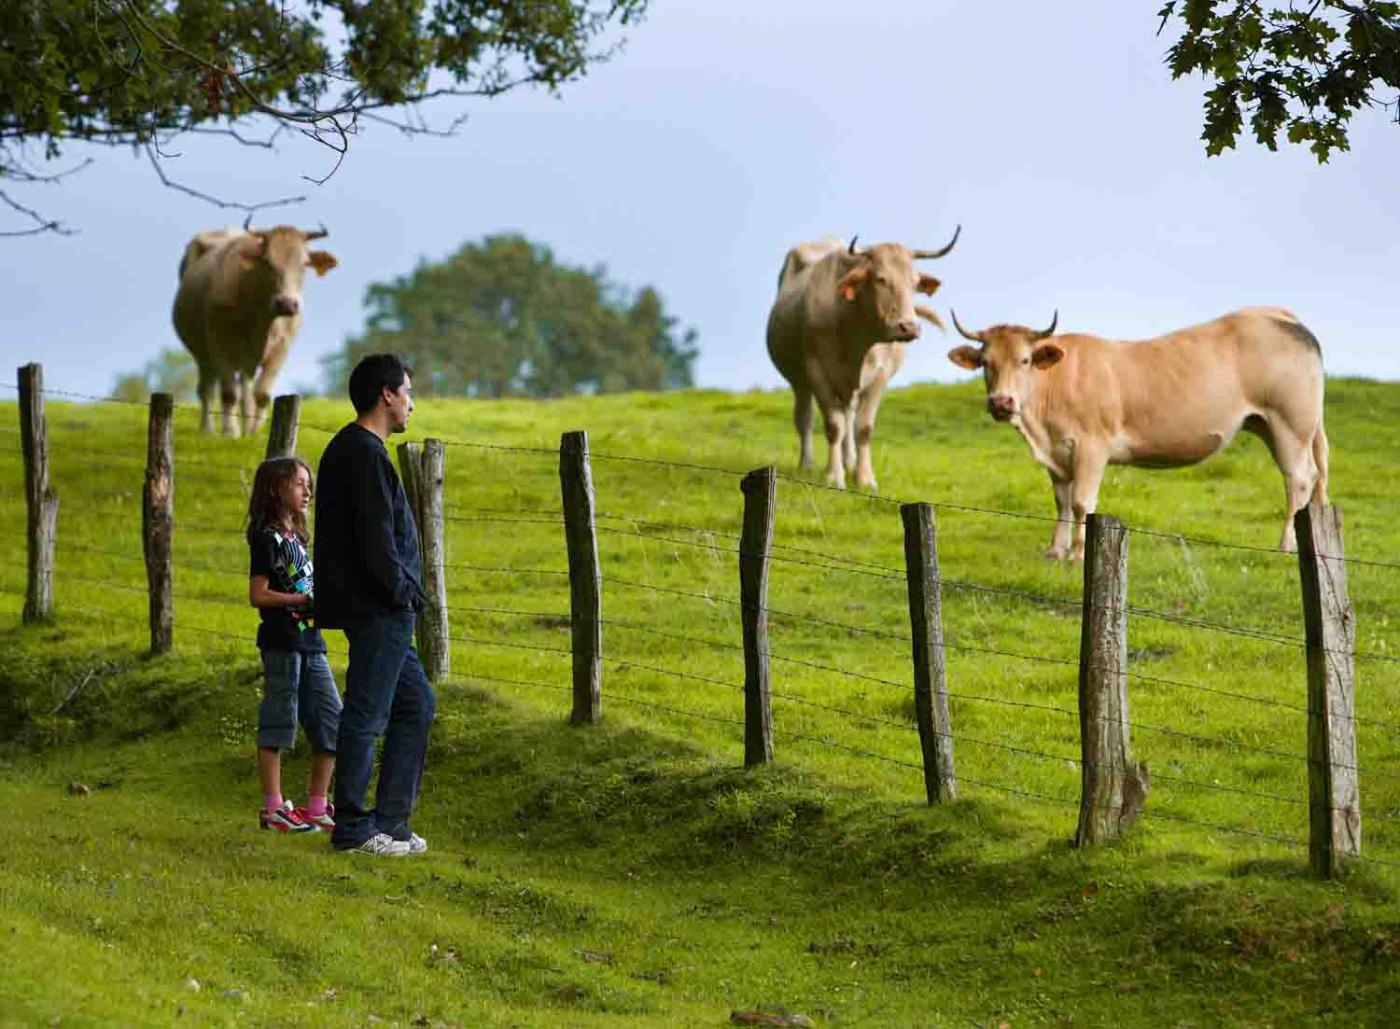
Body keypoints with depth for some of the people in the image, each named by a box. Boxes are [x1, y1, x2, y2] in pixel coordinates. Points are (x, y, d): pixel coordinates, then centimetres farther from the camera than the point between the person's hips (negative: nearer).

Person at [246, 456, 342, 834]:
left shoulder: (296, 538, 18)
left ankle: (317, 806, 14)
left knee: (331, 724, 6)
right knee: (277, 722, -3)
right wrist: (302, 600, -20)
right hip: (282, 642, -8)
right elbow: (258, 594, -14)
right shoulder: (266, 538, -8)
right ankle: (273, 808, 1)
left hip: (310, 641, 8)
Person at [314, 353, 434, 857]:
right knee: (367, 716, -4)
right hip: (377, 611, -11)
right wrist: (402, 591, -13)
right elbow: (375, 539, -22)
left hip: (382, 612, 11)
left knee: (415, 704, 15)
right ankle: (353, 828, 2)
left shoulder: (347, 449, 17)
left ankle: (391, 820, 17)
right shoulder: (366, 455, -16)